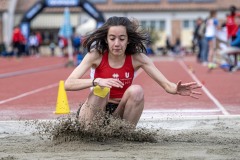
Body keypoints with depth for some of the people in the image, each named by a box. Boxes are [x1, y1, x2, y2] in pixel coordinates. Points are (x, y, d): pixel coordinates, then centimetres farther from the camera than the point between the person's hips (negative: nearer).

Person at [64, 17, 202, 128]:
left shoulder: (137, 58, -9)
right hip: (97, 110, -2)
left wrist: (176, 89, -38)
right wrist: (96, 81, -39)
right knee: (101, 90, -31)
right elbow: (68, 84, -23)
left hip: (121, 112, 2)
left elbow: (166, 84, -14)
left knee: (136, 90, -26)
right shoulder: (96, 55, -14)